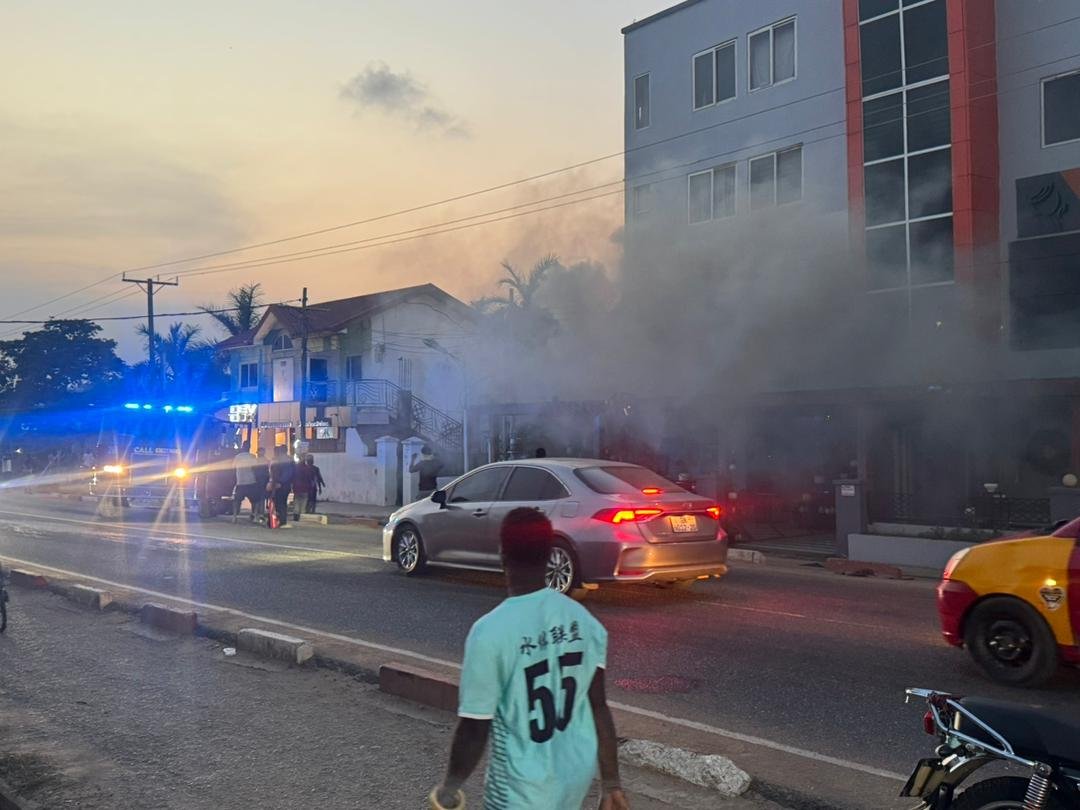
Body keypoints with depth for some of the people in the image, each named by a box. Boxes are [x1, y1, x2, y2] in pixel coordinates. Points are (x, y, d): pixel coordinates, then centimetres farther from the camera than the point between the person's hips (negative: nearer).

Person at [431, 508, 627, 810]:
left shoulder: (490, 632, -22)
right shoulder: (582, 619, -6)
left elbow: (474, 729, -16)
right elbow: (599, 707, -1)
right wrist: (611, 783, 7)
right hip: (578, 774, 5)